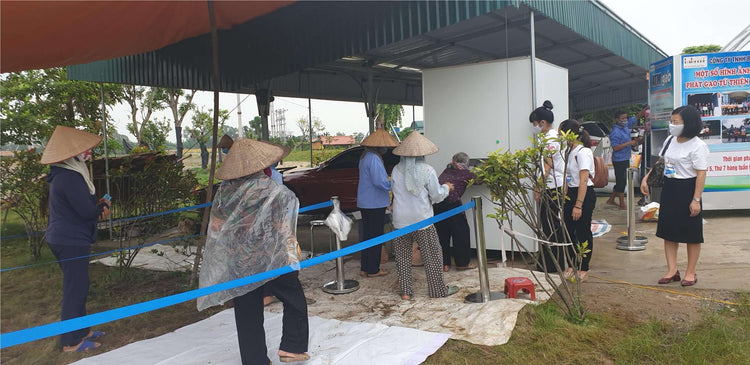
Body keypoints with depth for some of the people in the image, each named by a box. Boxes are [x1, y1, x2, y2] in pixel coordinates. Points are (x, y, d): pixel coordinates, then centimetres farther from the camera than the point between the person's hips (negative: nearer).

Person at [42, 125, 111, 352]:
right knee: (75, 289, -3)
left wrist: (99, 206, -5)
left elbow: (87, 202, 16)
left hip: (66, 239, 11)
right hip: (71, 241, -11)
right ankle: (71, 341, 7)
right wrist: (103, 206, -2)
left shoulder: (68, 174, 12)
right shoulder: (70, 178, -22)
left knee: (77, 287, 19)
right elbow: (87, 211, -22)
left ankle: (82, 330, 31)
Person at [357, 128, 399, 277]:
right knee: (376, 237, 1)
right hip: (375, 204, -10)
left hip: (365, 202, 10)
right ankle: (373, 270, 10)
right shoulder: (374, 159, -19)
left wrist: (388, 180, 17)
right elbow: (381, 182, -24)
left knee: (367, 235, 15)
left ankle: (365, 268, 23)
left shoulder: (365, 156, 13)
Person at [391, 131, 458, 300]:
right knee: (432, 256, 10)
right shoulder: (427, 170, -10)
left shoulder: (396, 170, -1)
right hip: (422, 220, -3)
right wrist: (446, 188, 16)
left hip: (400, 221, 3)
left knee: (403, 257, 13)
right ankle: (438, 290, 19)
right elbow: (437, 196, -5)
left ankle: (406, 291, 17)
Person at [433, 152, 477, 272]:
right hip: (451, 202, -5)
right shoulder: (465, 173, 12)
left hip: (435, 203, 5)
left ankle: (445, 264, 20)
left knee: (442, 233, 14)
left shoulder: (447, 171, 24)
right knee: (461, 232, 10)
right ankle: (462, 263, 18)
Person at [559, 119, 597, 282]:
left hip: (585, 195, -9)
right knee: (568, 230, 12)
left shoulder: (582, 152, -16)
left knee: (583, 232, 2)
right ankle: (572, 265, 26)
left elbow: (583, 180, -20)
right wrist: (565, 199, 14)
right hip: (571, 193, 9)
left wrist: (578, 205, -22)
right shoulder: (570, 151, 11)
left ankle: (583, 269, 14)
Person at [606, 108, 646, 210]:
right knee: (621, 182, -3)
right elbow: (615, 148, -22)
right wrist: (629, 143, -22)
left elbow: (637, 117, 16)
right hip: (619, 160, -9)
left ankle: (611, 200, 26)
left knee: (621, 181, 15)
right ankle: (622, 204, 6)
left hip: (625, 159, 9)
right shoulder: (615, 132, -18)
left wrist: (645, 109, 3)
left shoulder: (626, 125, 8)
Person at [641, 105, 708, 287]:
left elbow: (701, 174, -17)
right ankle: (672, 270, 16)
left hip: (687, 190, -7)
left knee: (691, 234, 4)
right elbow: (661, 162, 21)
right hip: (669, 189, 8)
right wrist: (646, 178, 16)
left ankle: (690, 272, 16)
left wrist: (696, 200, -21)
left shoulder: (698, 146, -14)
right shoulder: (670, 140, 9)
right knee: (669, 231, 8)